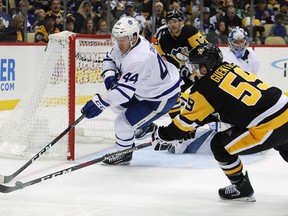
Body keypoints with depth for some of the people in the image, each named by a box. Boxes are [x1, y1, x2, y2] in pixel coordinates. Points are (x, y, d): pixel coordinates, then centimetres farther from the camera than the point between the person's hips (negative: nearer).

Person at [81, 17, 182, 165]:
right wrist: (109, 75, -11)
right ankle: (146, 127, 36)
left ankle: (124, 154, 17)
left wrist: (100, 103, -37)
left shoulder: (139, 59, -37)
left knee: (123, 123, -10)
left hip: (162, 98, -10)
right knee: (117, 103, 19)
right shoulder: (125, 44, -9)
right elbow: (109, 58, 9)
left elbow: (125, 89, -37)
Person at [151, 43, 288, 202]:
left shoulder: (204, 87, -6)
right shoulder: (231, 68, 14)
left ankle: (242, 188, 20)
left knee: (220, 145, 7)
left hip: (269, 128, -8)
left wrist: (164, 136, 17)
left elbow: (188, 120, 3)